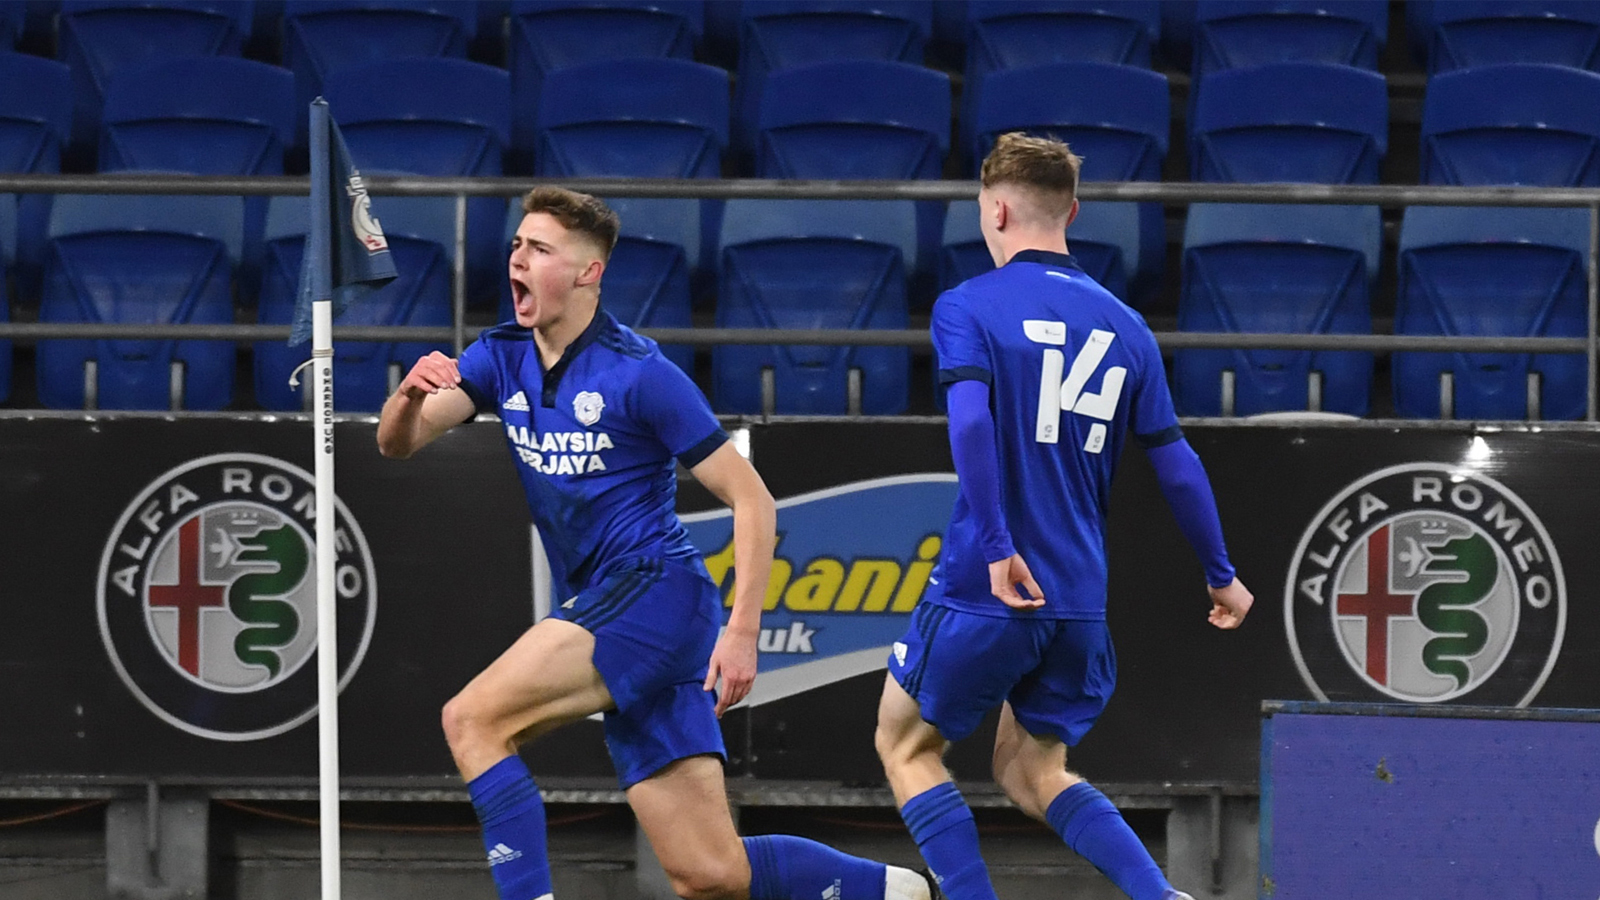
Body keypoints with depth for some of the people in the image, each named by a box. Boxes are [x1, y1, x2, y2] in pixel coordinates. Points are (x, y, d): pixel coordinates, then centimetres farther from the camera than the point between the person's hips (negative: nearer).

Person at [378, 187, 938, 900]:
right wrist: (409, 395, -24)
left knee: (472, 720, -20)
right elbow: (397, 443, -1)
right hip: (599, 610, 7)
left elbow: (752, 500, -8)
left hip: (653, 591, -7)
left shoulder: (639, 373, -10)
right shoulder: (501, 359, 9)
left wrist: (742, 631, -16)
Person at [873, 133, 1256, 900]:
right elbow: (1176, 465, 9)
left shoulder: (968, 307, -5)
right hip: (1080, 601, 5)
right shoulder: (1124, 328, 9)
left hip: (984, 589, -5)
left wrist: (996, 547, -26)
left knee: (906, 746, 14)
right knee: (1030, 774, 17)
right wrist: (1221, 576, 19)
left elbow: (970, 423, -22)